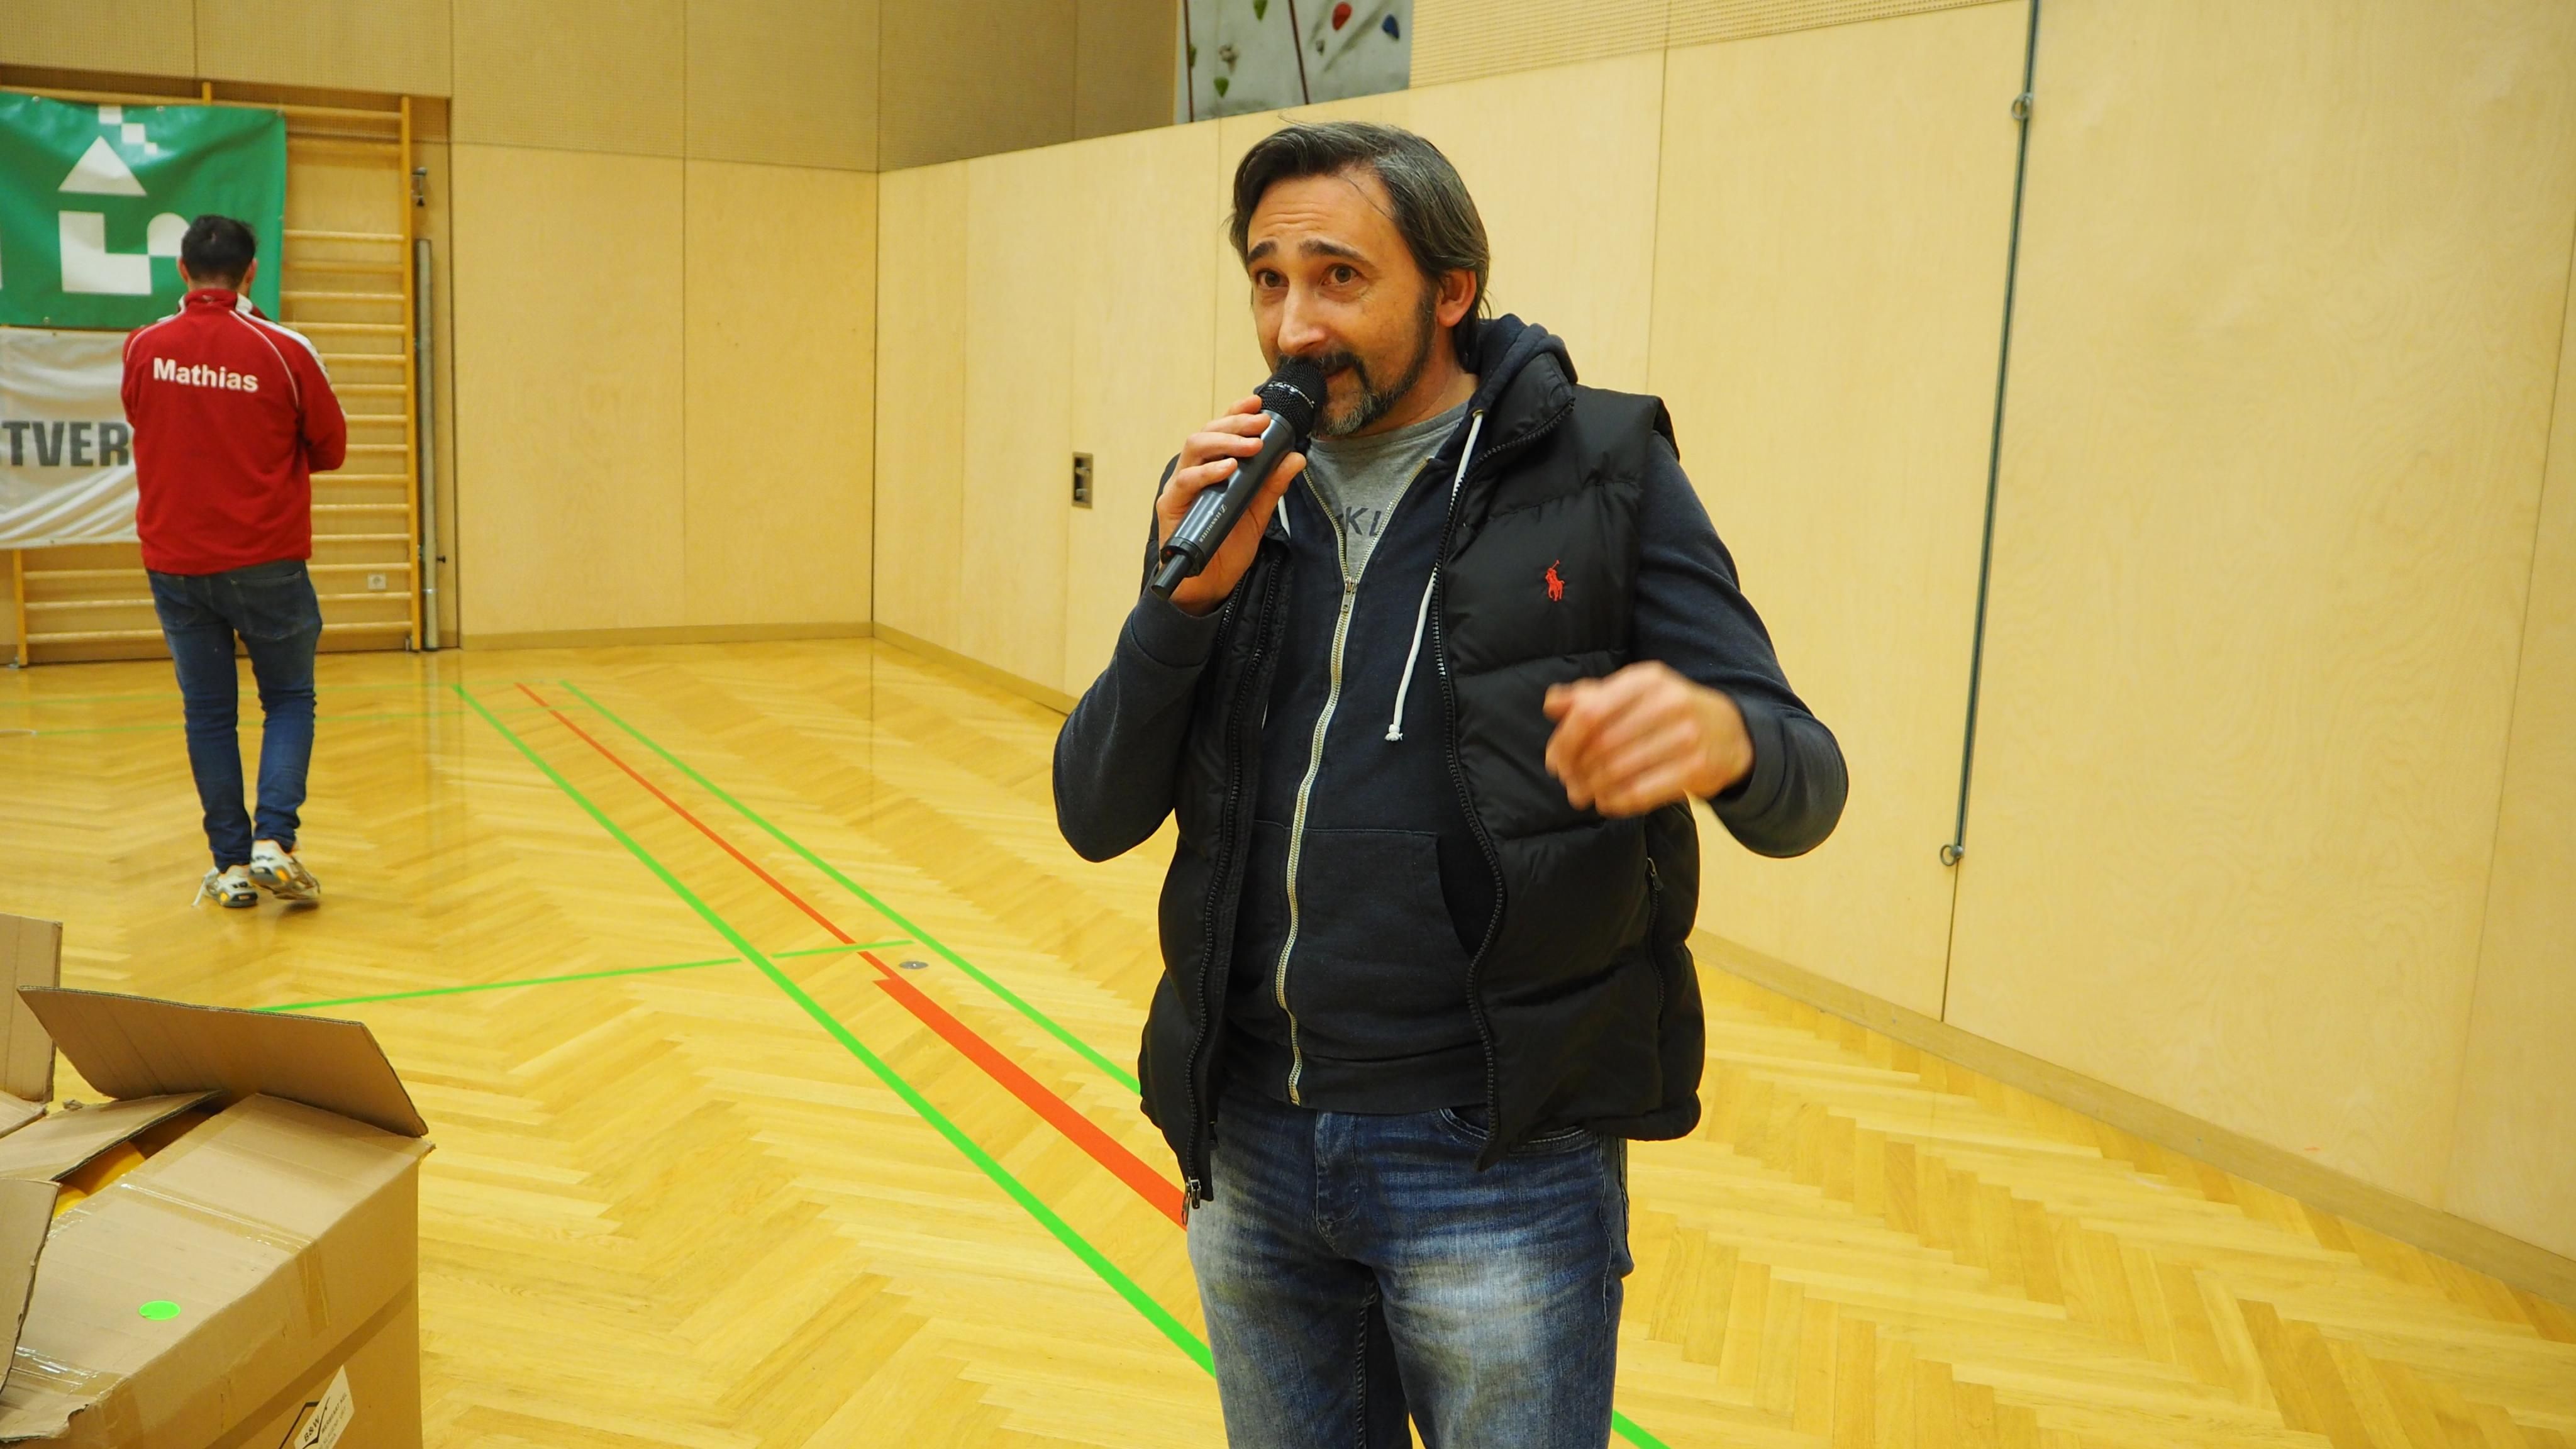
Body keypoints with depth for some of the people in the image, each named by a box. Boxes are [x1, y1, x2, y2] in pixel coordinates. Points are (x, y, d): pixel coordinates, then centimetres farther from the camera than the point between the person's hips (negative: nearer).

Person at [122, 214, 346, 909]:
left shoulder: (144, 349, -2)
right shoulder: (285, 351, -9)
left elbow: (146, 429, 15)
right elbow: (330, 449, 1)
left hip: (174, 560, 2)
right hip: (266, 561, -2)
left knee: (208, 713, 10)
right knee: (289, 700, 11)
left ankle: (232, 865, 12)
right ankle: (274, 841, -5)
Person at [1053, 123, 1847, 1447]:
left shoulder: (1600, 474, -6)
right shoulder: (1233, 497, 5)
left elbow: (1803, 789, -9)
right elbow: (1096, 818, 2)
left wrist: (1720, 737, -33)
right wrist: (1191, 594, -14)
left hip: (1496, 1163, -4)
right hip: (1249, 1143, 4)